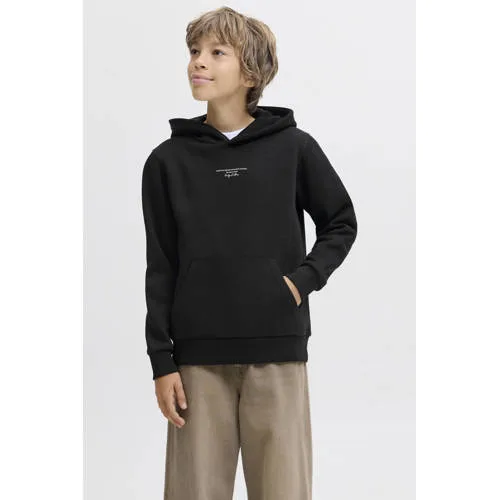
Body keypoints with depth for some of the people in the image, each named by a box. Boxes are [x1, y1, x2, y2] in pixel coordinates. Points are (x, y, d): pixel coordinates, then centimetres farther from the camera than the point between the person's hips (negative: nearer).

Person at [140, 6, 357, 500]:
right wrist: (161, 362, 1)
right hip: (199, 357, 1)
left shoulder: (293, 148, 3)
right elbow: (160, 269, 5)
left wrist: (304, 278, -3)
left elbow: (341, 223, 14)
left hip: (278, 352, 0)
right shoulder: (168, 160, 5)